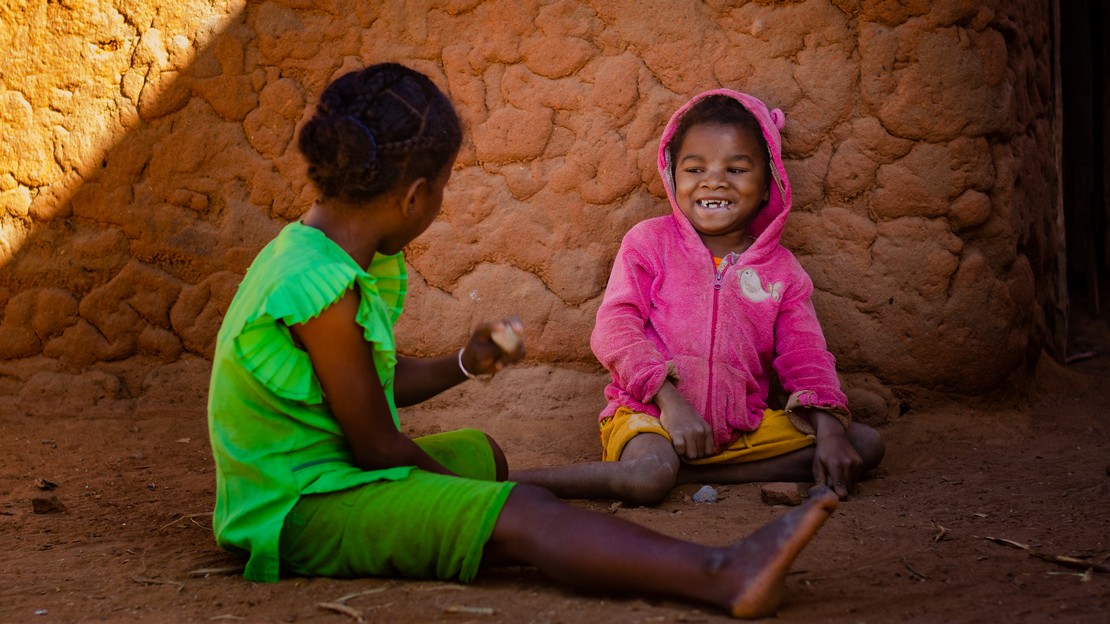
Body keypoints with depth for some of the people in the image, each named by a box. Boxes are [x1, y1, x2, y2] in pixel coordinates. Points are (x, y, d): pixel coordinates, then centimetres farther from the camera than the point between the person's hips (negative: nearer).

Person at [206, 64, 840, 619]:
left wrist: (468, 362, 10)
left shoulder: (318, 251, 7)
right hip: (298, 512, -12)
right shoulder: (322, 286, -25)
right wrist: (449, 488, -3)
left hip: (326, 475, 12)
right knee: (522, 517, -25)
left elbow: (379, 383, 19)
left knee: (481, 453, 26)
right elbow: (376, 444, -19)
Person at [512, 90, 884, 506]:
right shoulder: (650, 241, 4)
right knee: (647, 478, -39)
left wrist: (829, 431, -12)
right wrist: (668, 398, -19)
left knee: (866, 445, -12)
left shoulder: (781, 269, 12)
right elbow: (614, 327, -5)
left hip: (741, 424, 5)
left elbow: (804, 356, 8)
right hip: (649, 411, -5)